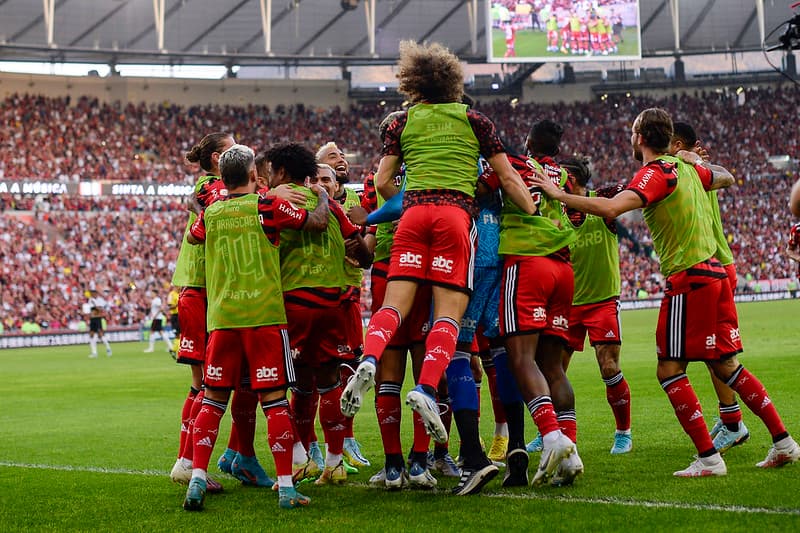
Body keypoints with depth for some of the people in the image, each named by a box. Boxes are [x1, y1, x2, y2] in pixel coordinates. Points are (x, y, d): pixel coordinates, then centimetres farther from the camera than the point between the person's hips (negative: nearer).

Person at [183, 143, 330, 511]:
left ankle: (197, 480, 2)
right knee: (274, 399, -1)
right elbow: (318, 222, 1)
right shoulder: (267, 206, -3)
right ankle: (285, 487, -3)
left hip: (221, 317, 3)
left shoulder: (210, 213, 8)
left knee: (213, 400, 9)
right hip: (263, 315, -3)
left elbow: (192, 237, 29)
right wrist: (323, 196, 20)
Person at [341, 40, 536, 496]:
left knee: (395, 304, -2)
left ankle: (369, 360, -31)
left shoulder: (403, 123, 17)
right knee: (449, 315, -7)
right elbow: (508, 177, 13)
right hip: (456, 213, -1)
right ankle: (427, 388, -27)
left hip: (414, 213, 1)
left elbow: (383, 182, 16)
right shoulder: (474, 121, 15)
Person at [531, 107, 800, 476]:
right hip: (714, 273, 9)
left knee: (670, 370, -3)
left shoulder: (655, 173, -12)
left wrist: (558, 194, -23)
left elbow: (611, 208, -29)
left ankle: (708, 458, -7)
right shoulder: (687, 167, 13)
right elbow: (726, 178, 34)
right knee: (724, 365, 14)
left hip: (688, 279, -9)